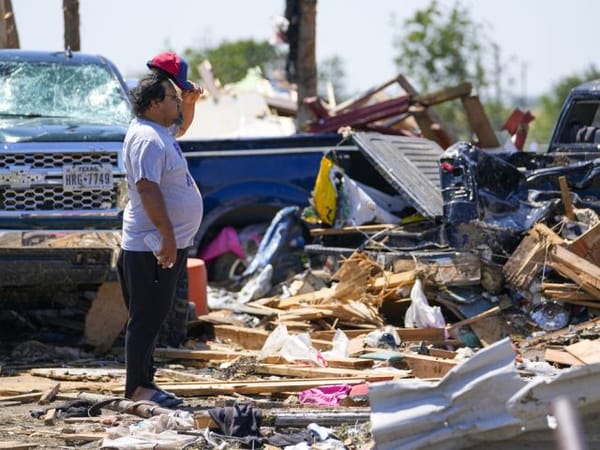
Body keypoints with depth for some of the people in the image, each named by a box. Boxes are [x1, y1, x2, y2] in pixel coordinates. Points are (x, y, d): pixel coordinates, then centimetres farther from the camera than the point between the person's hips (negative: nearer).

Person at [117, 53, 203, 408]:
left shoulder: (160, 130, 14)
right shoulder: (147, 139, -18)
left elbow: (181, 124, 37)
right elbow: (148, 190, -25)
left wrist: (190, 100, 16)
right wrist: (167, 236, -27)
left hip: (166, 244, 11)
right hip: (153, 246, -11)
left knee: (152, 318, 14)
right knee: (147, 319, -6)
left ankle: (145, 382, 21)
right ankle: (138, 387, -1)